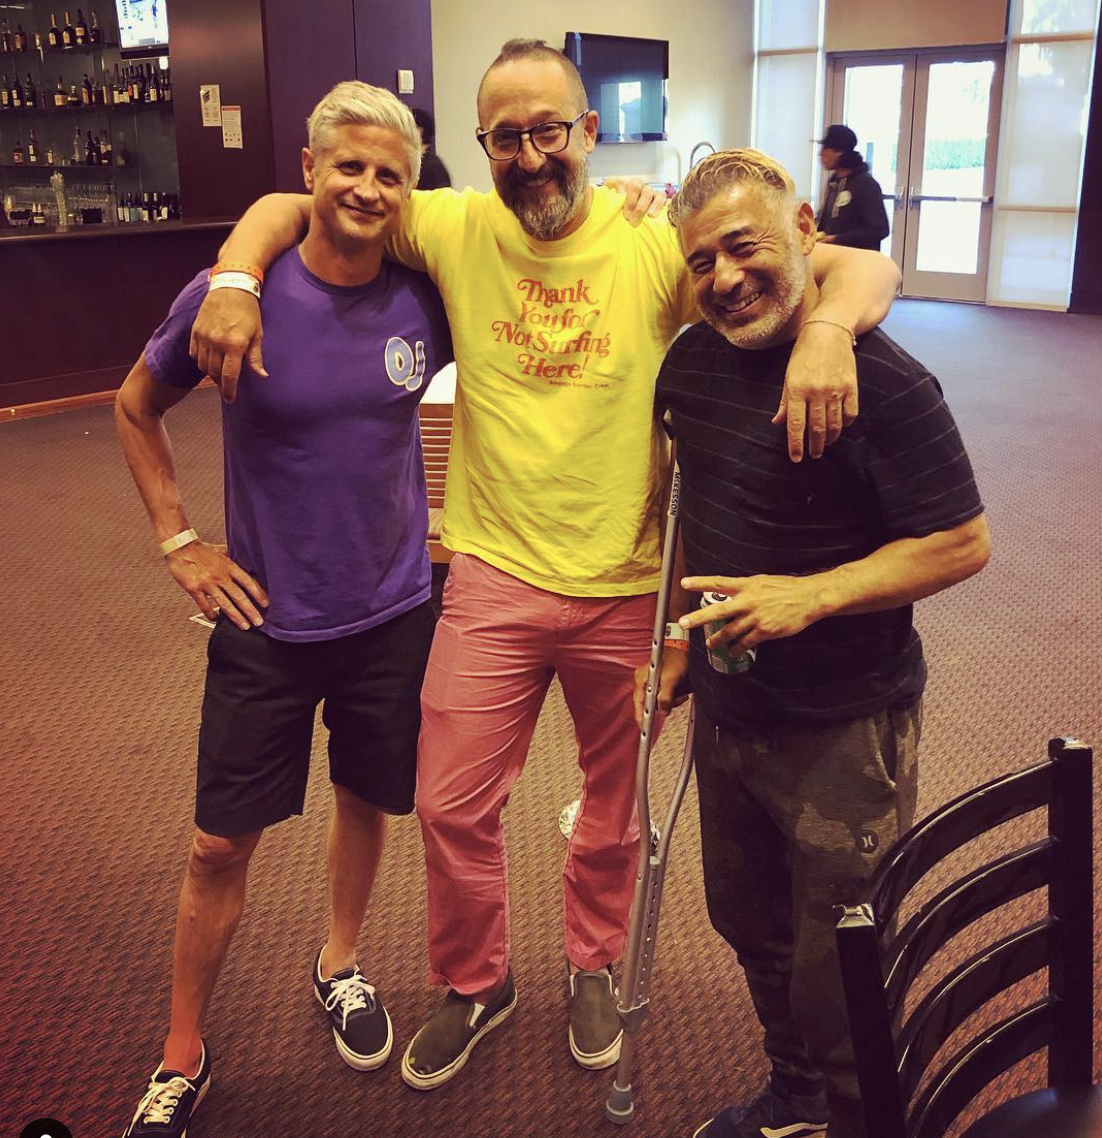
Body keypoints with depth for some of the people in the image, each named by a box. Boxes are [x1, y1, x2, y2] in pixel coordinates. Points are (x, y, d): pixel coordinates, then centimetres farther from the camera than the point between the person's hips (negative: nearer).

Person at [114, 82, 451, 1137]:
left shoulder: (420, 300, -7)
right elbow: (136, 409, 3)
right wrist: (178, 541, -2)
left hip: (393, 613, 2)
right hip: (267, 620, -2)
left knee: (365, 801, 19)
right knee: (220, 844, 5)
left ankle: (340, 962, 47)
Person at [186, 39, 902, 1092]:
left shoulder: (658, 245, -10)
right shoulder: (458, 229, -3)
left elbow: (864, 268, -12)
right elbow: (290, 206, 5)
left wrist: (826, 329, -34)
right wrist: (235, 278, -15)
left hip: (629, 587, -1)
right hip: (496, 574, 1)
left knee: (615, 806, 18)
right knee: (451, 805, 8)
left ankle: (592, 967, 46)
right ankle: (474, 984, 37)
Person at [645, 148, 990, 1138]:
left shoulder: (885, 383, -21)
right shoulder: (693, 361, 1)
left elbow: (963, 544, -18)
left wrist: (811, 595, -27)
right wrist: (678, 645, 14)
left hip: (844, 730, -7)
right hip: (728, 710, 7)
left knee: (837, 974, 8)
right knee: (749, 926, 24)